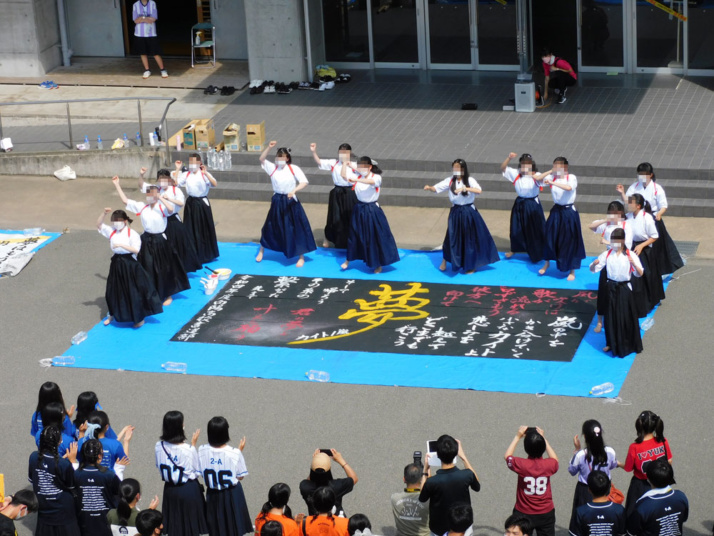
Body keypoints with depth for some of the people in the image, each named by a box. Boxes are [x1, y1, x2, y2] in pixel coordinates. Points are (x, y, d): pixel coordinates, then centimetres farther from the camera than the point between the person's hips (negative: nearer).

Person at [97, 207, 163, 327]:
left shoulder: (132, 234, -12)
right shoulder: (112, 232, 4)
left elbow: (136, 250, -20)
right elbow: (99, 225, 6)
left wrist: (121, 245, -26)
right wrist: (104, 213, -10)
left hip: (130, 264, -5)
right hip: (116, 264, 5)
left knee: (134, 292, 1)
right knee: (113, 291, 15)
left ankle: (140, 317, 16)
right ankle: (112, 315, 36)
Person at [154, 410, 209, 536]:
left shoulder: (159, 446, -10)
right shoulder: (188, 450, -23)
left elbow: (159, 467, 5)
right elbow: (197, 471, -10)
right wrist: (193, 445, -6)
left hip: (169, 489, 5)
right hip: (189, 490, -5)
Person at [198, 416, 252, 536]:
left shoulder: (202, 451, -15)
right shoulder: (234, 453, -21)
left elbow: (202, 472, -2)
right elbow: (240, 476, -8)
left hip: (213, 495, 2)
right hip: (232, 494, -2)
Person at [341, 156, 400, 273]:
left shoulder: (376, 177, -12)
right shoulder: (358, 176, 1)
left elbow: (371, 181, -34)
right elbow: (344, 175, -4)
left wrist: (356, 179, -45)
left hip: (372, 210, -4)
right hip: (359, 210, 4)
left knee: (376, 236, 1)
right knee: (354, 235, 13)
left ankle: (378, 264, 16)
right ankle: (348, 260, 31)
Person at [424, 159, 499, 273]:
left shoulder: (470, 180, -9)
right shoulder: (450, 181, -2)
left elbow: (479, 191, -26)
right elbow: (436, 188, -9)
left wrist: (464, 188, -37)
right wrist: (429, 188, -30)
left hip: (469, 212, -1)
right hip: (456, 212, 1)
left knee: (471, 237, 5)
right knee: (452, 237, 4)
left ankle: (471, 264, 20)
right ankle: (445, 261, 24)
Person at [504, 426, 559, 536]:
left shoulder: (521, 465, -20)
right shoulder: (549, 465, -15)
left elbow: (507, 456, 3)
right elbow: (555, 459, 12)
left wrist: (518, 437, 7)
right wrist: (543, 438, 12)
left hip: (523, 514, -1)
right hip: (546, 514, 1)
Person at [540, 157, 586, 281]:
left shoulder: (571, 178, -11)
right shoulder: (552, 177, 0)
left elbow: (569, 187, -31)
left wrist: (552, 182, -38)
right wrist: (551, 172, -11)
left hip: (569, 212, -3)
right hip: (556, 211, 3)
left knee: (570, 240, 2)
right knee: (550, 237, 7)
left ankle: (572, 270, 16)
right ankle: (547, 263, 31)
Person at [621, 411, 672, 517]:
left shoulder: (634, 448, -26)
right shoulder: (663, 442, -17)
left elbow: (628, 469, -12)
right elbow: (669, 461, -3)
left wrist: (619, 464, 8)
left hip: (641, 486, -3)